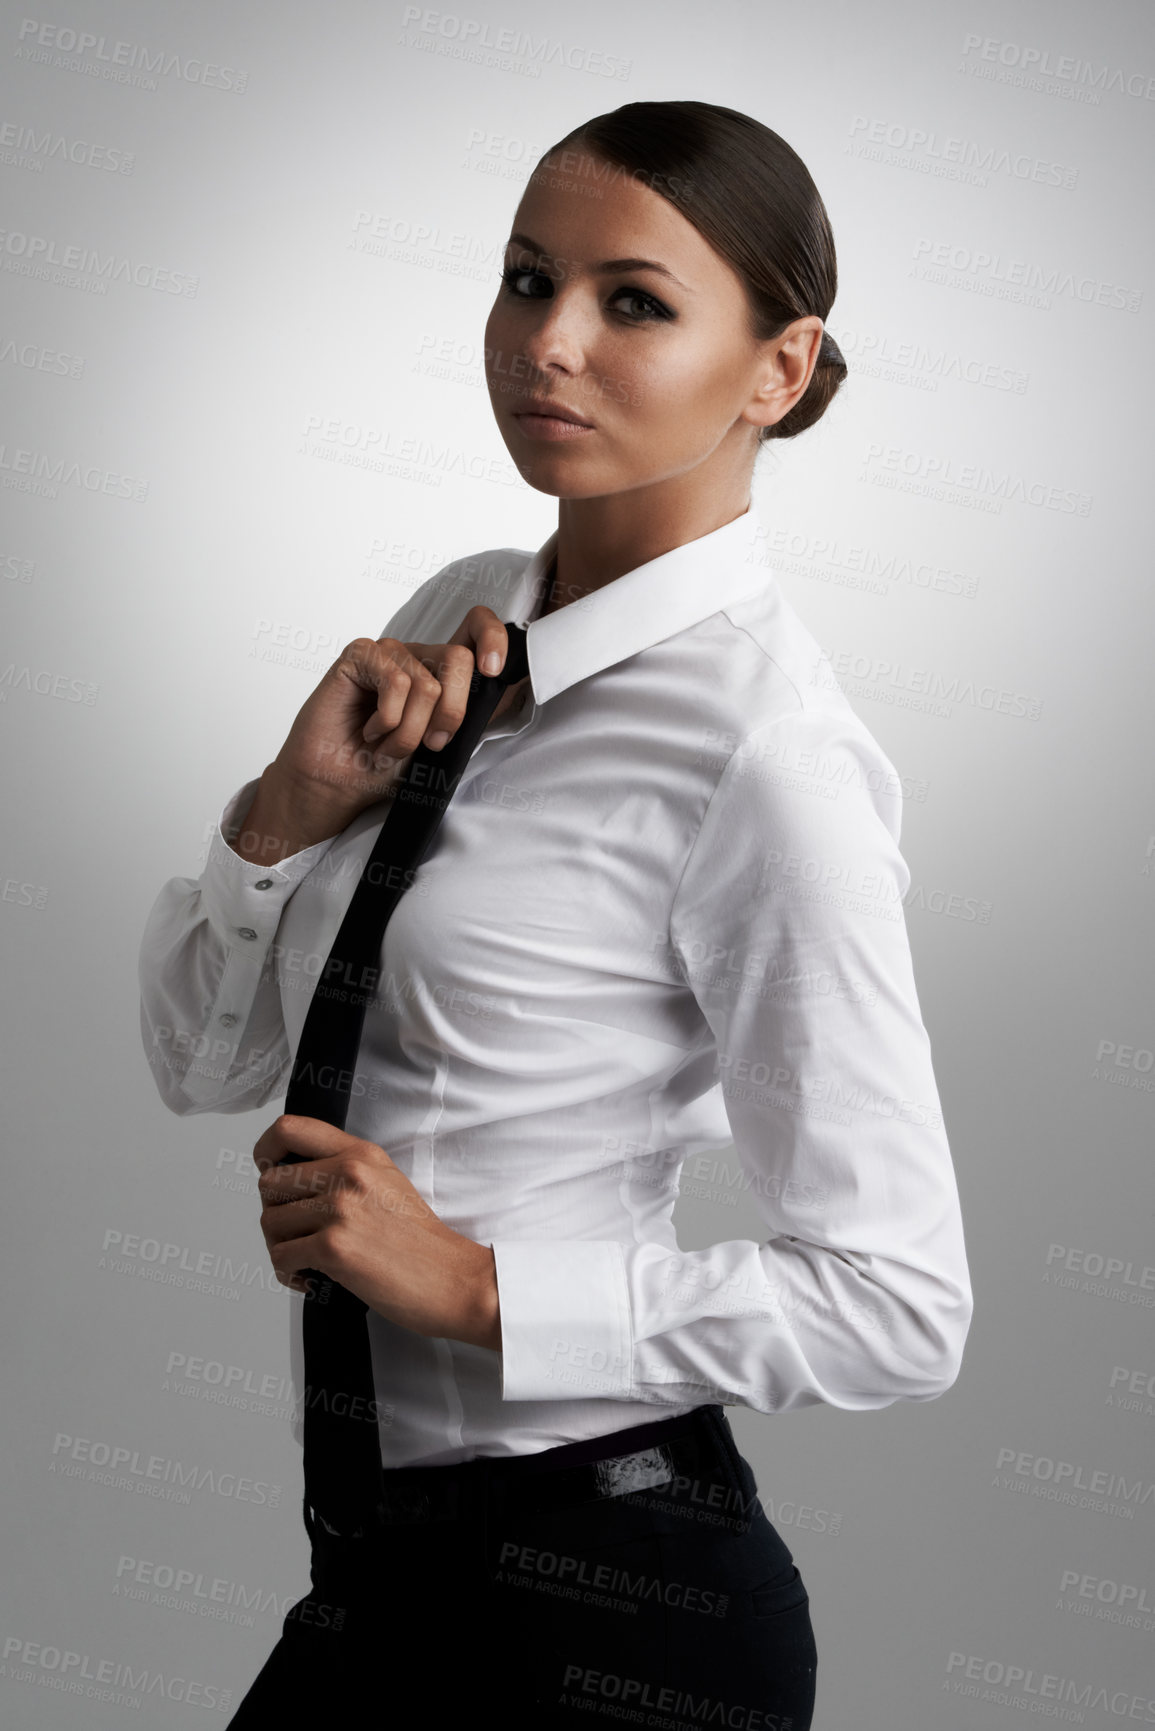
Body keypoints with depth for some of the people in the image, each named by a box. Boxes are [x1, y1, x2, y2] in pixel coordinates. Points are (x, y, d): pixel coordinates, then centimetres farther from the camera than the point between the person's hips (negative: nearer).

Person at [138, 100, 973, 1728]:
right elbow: (202, 1061, 7)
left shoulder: (762, 752, -19)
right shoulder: (461, 621, 4)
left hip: (598, 1594, -7)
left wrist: (478, 1286, -19)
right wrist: (291, 807, -10)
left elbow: (898, 1307, -18)